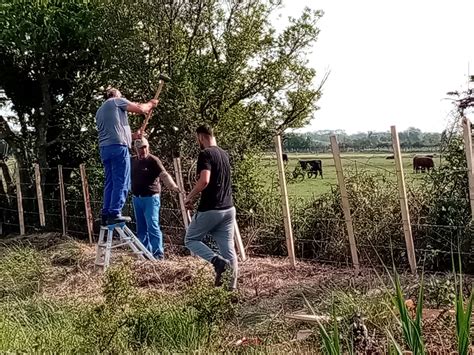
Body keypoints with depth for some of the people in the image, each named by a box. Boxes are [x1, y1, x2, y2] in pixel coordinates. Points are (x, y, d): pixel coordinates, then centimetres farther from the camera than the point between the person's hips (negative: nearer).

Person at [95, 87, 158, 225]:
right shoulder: (117, 101, 8)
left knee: (110, 182, 9)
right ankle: (115, 213, -14)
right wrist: (150, 104, 19)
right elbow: (139, 109, -1)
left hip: (104, 148, 8)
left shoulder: (99, 111, 30)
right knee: (121, 182, -8)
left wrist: (132, 136, 35)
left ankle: (106, 214, 6)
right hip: (118, 146, -8)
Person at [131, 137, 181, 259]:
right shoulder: (132, 161, 9)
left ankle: (158, 253, -5)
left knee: (153, 226, -10)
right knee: (141, 228, 11)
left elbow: (164, 175, -22)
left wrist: (173, 186, -38)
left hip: (150, 198, -6)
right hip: (137, 198, 6)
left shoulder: (153, 160, -9)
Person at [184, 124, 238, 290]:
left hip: (210, 209, -7)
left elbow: (204, 180, -27)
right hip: (228, 208, 7)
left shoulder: (205, 154, -13)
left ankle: (218, 261, -10)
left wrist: (189, 197, -12)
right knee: (228, 247, 9)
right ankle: (232, 284, 6)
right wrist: (196, 196, 28)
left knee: (190, 239, 11)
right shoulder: (224, 154, 13)